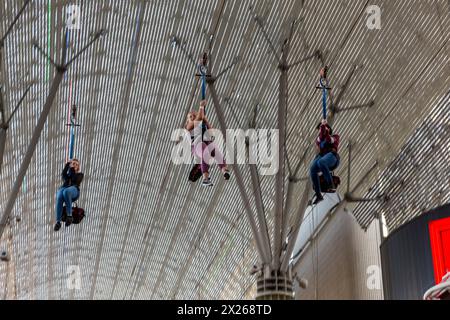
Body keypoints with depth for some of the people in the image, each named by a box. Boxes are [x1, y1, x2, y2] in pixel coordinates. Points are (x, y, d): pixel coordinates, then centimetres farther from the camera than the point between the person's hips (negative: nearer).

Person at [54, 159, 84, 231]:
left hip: (74, 190, -3)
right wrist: (67, 164, 6)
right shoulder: (67, 174, 34)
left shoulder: (80, 174, 26)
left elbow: (75, 180, 2)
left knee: (66, 192, -42)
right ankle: (58, 222, -44)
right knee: (59, 198, -37)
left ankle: (69, 215, -42)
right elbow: (63, 175, 6)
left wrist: (73, 170, 7)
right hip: (63, 188, 3)